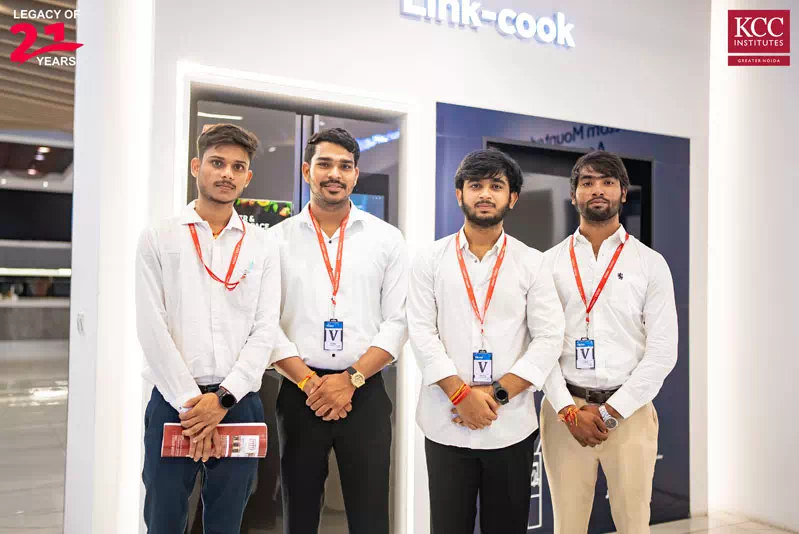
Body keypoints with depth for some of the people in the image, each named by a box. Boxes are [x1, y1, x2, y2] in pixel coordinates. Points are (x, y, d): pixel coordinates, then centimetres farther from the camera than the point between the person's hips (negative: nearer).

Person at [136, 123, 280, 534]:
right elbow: (152, 327, -5)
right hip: (173, 402, -1)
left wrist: (223, 398, -11)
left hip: (238, 403, 2)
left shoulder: (261, 246, 7)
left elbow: (265, 330, 0)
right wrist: (190, 401, -12)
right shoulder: (158, 239, 3)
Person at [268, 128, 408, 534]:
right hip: (300, 393, 1)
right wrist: (308, 382, -10)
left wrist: (350, 379, -10)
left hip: (365, 393, 0)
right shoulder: (278, 238, 5)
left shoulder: (387, 238, 5)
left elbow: (397, 321, 0)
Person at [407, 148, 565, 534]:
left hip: (512, 425, 1)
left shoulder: (532, 263, 4)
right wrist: (461, 394, -12)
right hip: (446, 424, 0)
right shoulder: (430, 260, 4)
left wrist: (497, 393, -12)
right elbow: (422, 332, -3)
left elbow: (549, 339, -2)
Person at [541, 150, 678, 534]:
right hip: (564, 409, 1)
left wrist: (611, 412, -9)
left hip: (630, 411, 0)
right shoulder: (549, 263, 3)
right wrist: (569, 410, -10)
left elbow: (663, 351, -3)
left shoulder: (651, 264, 2)